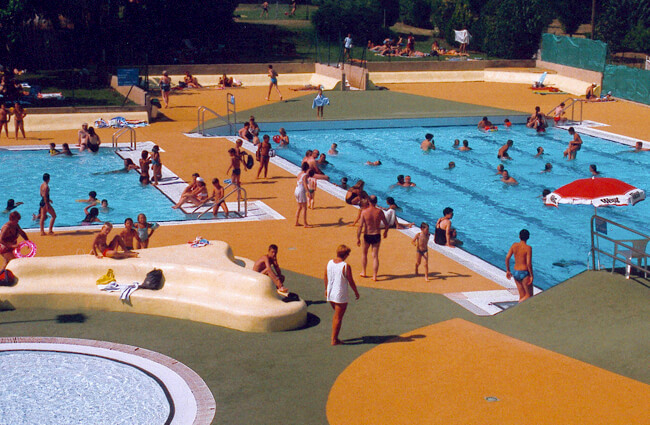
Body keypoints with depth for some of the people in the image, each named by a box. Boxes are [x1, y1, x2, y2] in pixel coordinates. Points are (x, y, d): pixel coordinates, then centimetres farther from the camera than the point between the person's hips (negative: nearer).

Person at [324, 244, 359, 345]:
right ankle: (334, 340, 11)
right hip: (340, 296, -7)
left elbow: (325, 278, 10)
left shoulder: (329, 263, 0)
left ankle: (334, 336, 27)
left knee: (336, 314, 24)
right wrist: (356, 292, 3)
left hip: (330, 294, 7)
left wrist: (326, 289, 26)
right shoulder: (346, 266, -19)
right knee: (338, 318, 5)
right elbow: (351, 281, -12)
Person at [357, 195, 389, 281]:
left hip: (367, 236, 0)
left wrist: (358, 238, -7)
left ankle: (363, 272, 29)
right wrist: (385, 232, 19)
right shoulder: (379, 212, -9)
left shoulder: (364, 212, -13)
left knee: (364, 253, 23)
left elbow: (360, 226, -14)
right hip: (377, 235, 0)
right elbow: (386, 224, -1)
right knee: (375, 256, 6)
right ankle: (374, 276, 3)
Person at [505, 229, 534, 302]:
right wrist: (531, 275, -9)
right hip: (524, 273, -6)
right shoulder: (528, 248, -13)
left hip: (515, 272, 6)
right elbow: (529, 263, -18)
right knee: (529, 296, 7)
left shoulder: (514, 245, 2)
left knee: (522, 296, 15)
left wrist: (508, 271, 12)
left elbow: (507, 258, 0)